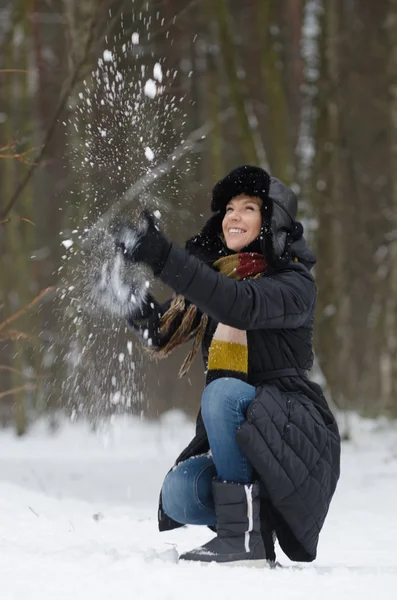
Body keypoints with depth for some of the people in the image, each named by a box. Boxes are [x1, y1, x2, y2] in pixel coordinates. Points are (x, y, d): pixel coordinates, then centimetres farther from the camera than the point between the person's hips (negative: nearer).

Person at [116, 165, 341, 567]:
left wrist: (165, 259, -36)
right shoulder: (215, 276, 14)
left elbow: (243, 306, -29)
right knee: (178, 494, -25)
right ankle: (255, 520, 6)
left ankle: (243, 536, -30)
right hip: (234, 440, 5)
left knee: (223, 391, -33)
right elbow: (163, 335, 9)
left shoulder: (294, 283, -8)